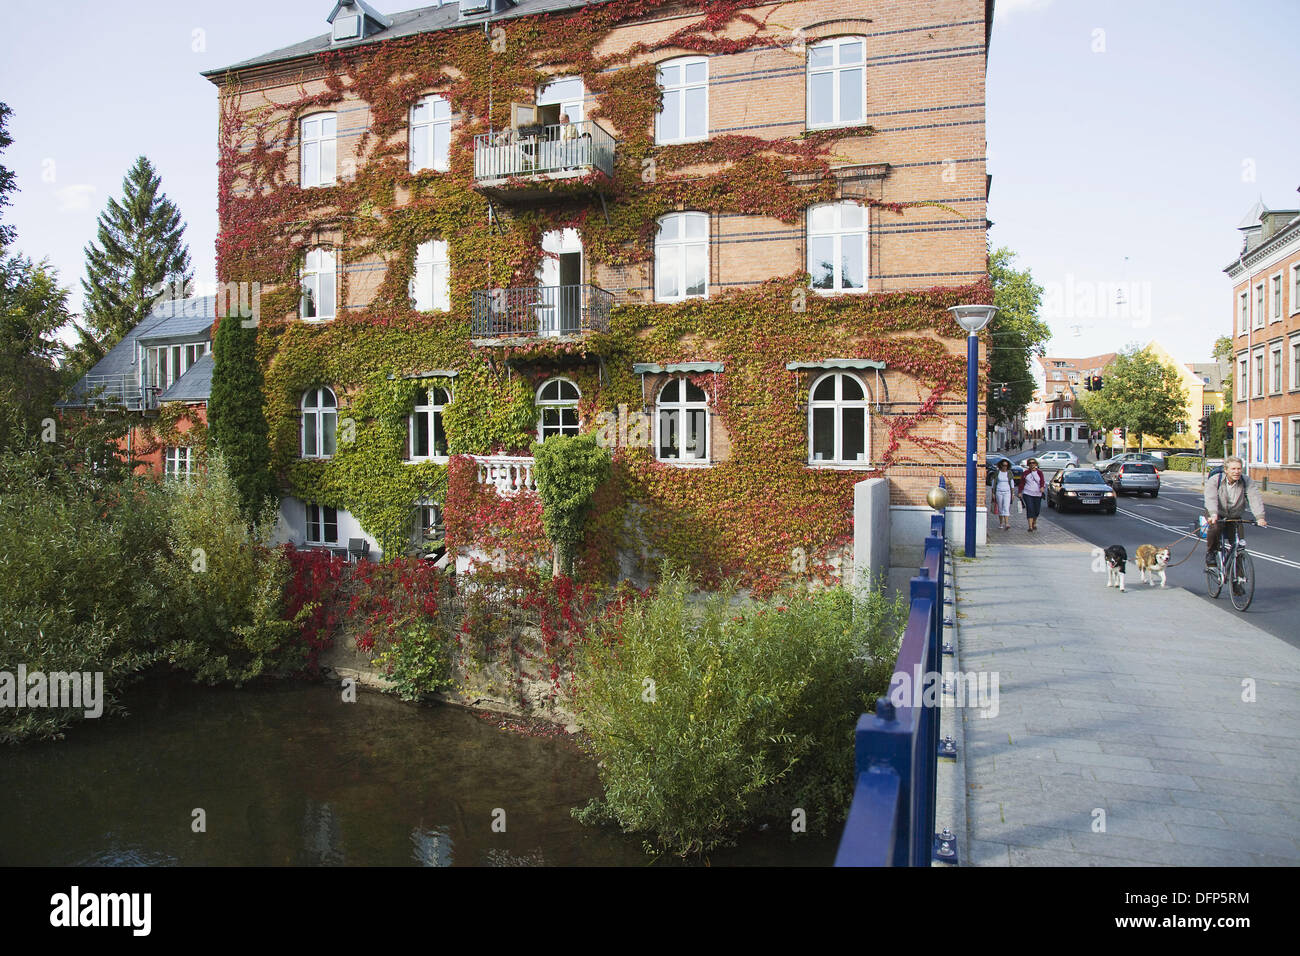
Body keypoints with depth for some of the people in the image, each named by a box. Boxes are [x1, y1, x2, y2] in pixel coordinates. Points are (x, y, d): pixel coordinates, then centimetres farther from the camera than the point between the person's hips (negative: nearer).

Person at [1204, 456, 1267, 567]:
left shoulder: (1246, 481, -10)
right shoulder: (1214, 481, -18)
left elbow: (1255, 498, -23)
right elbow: (1211, 498, -34)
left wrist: (1260, 517, -39)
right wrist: (1213, 514, -52)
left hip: (1234, 517, 2)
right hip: (1217, 514, -2)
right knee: (1215, 527, -33)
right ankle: (1210, 554, -11)